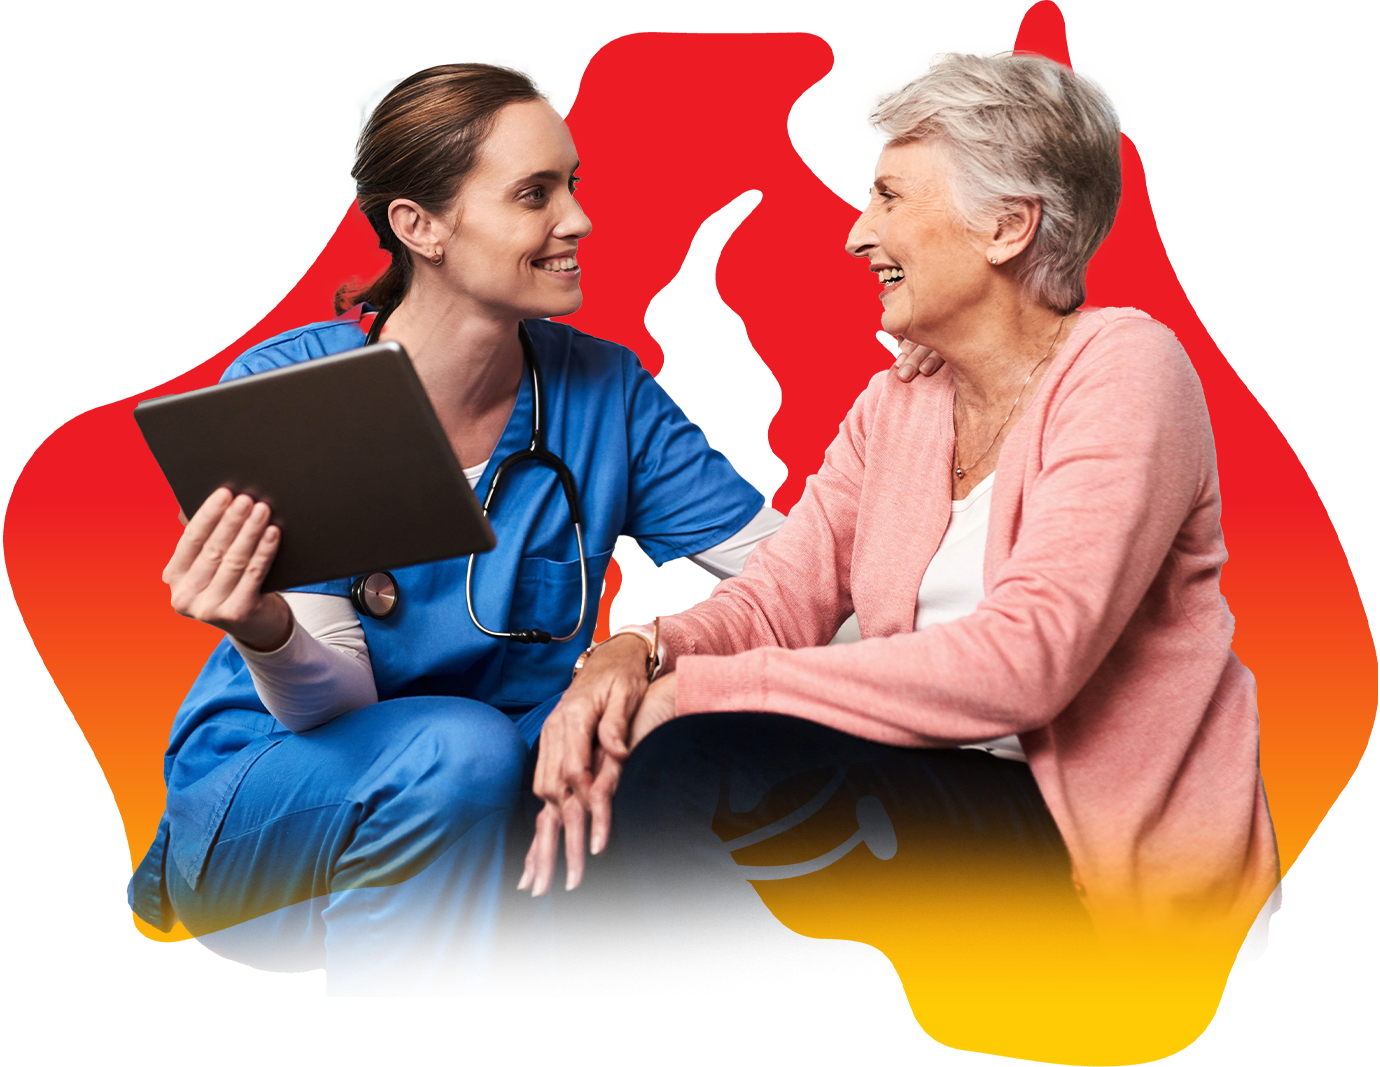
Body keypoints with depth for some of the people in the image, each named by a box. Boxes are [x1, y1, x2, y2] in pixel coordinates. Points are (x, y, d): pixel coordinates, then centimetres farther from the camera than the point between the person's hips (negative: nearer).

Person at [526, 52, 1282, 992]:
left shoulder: (1123, 370, -12)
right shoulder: (894, 409, 13)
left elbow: (1021, 662, -24)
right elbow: (778, 600, 5)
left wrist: (697, 689, -25)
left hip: (1128, 869, -6)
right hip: (946, 788, 7)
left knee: (694, 767, -24)